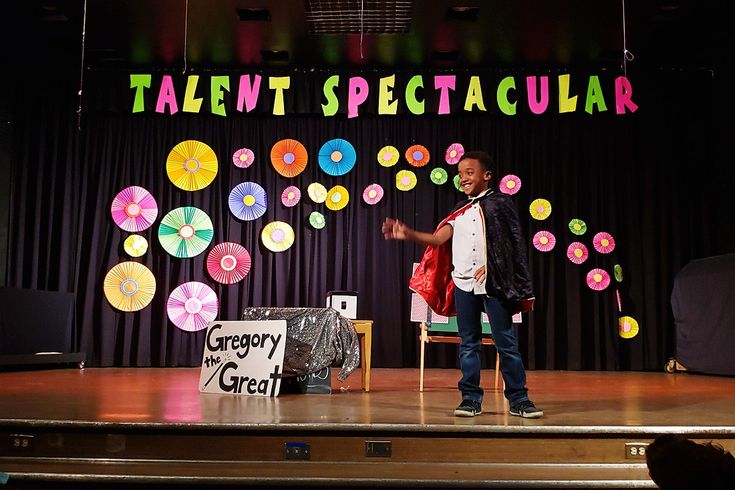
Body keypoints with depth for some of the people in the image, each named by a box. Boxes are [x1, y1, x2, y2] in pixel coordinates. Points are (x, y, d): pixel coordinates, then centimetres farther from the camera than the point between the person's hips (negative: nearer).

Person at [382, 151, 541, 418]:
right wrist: (408, 234, -9)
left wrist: (491, 265, -11)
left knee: (506, 342, -1)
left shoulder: (500, 202, 2)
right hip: (463, 283, 5)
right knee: (468, 343, 7)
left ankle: (519, 399, 7)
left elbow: (514, 243, -2)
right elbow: (439, 238, 4)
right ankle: (471, 398, 14)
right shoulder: (460, 210, 15)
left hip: (493, 283, -4)